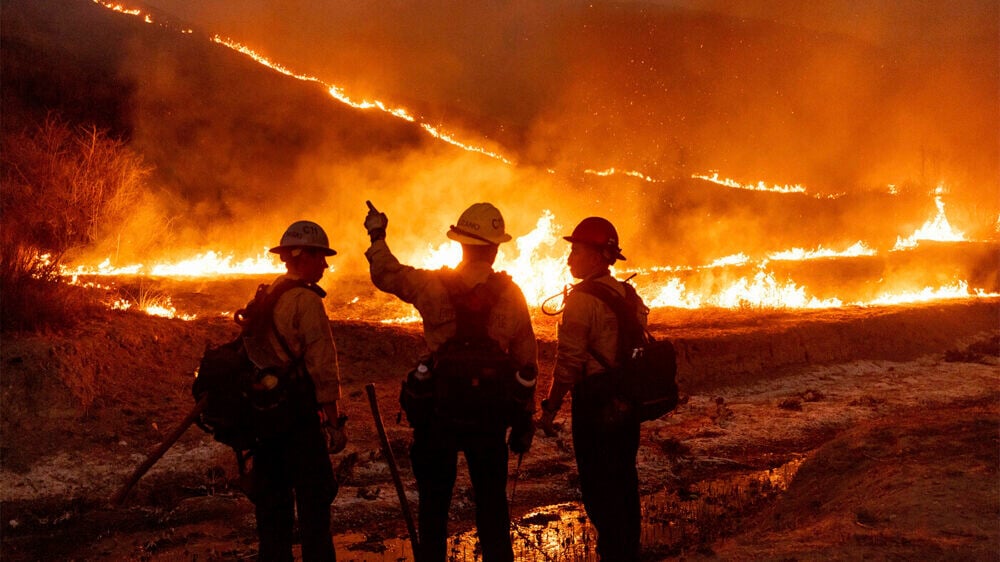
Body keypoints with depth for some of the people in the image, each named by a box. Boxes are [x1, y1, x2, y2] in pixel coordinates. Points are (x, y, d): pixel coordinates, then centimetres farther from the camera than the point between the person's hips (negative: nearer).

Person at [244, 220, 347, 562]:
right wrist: (334, 421, -12)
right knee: (313, 500, -2)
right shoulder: (307, 301, -13)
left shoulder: (263, 298, 12)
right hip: (299, 417, -8)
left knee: (271, 499, 13)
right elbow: (322, 367, -16)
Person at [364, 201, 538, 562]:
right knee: (492, 502, 12)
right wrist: (524, 418, 11)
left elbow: (385, 273, 9)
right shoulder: (511, 295, -3)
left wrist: (377, 235, 28)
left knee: (434, 501, 11)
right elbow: (527, 364, 2)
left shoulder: (433, 286, -8)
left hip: (439, 411, -1)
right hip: (490, 416, 1)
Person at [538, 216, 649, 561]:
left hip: (596, 405, -8)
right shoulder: (629, 295, 10)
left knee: (598, 489, -1)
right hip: (629, 402, 8)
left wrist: (550, 409, -11)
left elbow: (569, 362, -18)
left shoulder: (583, 299, -15)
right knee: (624, 483, 16)